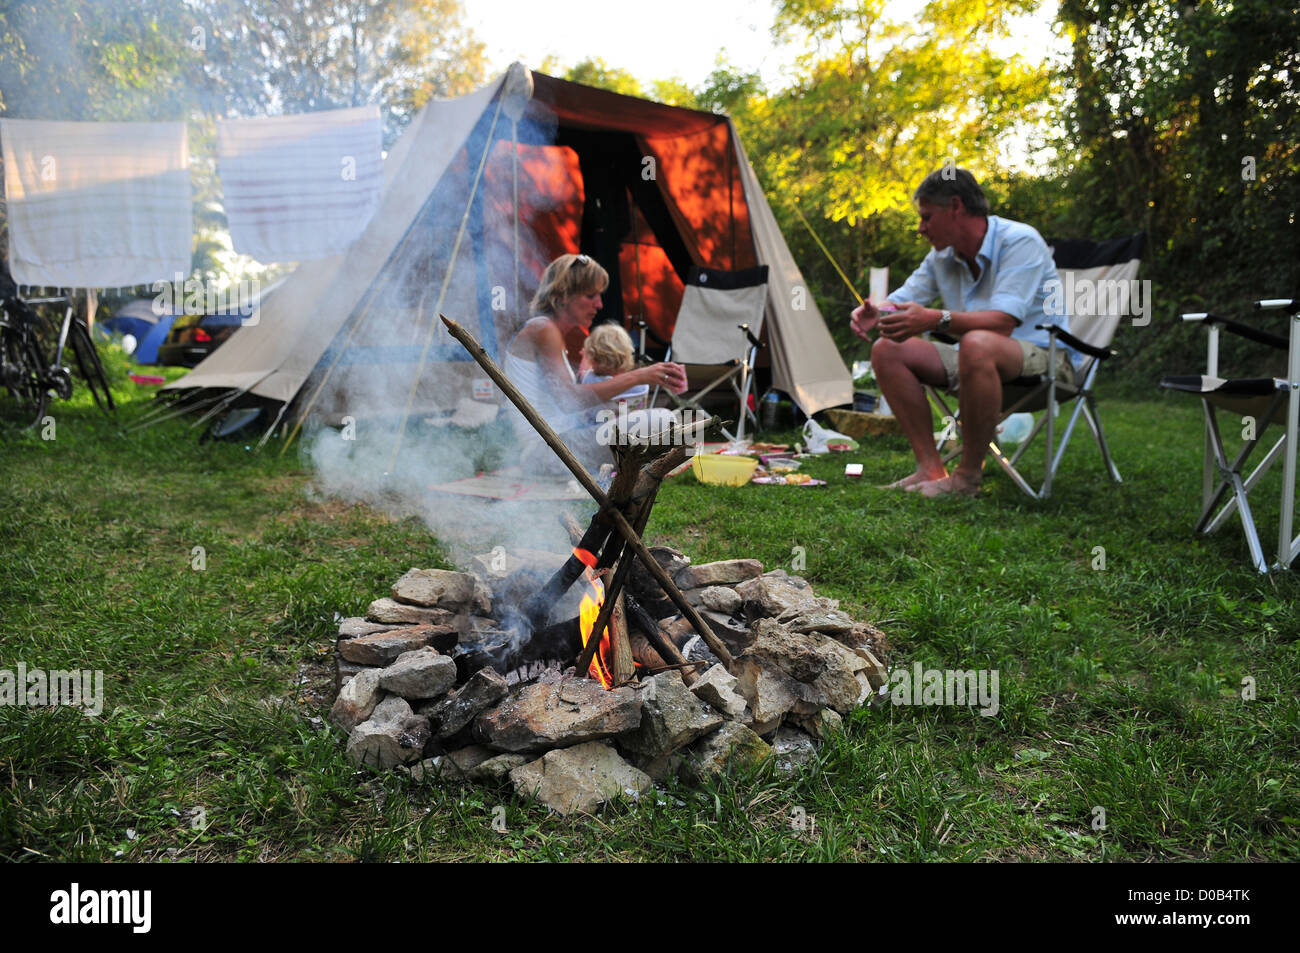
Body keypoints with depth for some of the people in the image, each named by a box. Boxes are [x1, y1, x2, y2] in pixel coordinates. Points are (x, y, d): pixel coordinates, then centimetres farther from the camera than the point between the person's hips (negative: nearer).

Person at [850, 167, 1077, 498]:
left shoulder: (1020, 241, -17)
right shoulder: (942, 256, 6)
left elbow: (1002, 322, -29)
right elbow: (902, 301, 9)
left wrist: (936, 319, -43)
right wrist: (873, 313, -17)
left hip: (1045, 357, -7)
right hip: (982, 360, 8)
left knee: (977, 344, -41)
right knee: (888, 350, -9)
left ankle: (968, 475, -28)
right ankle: (930, 467, -12)